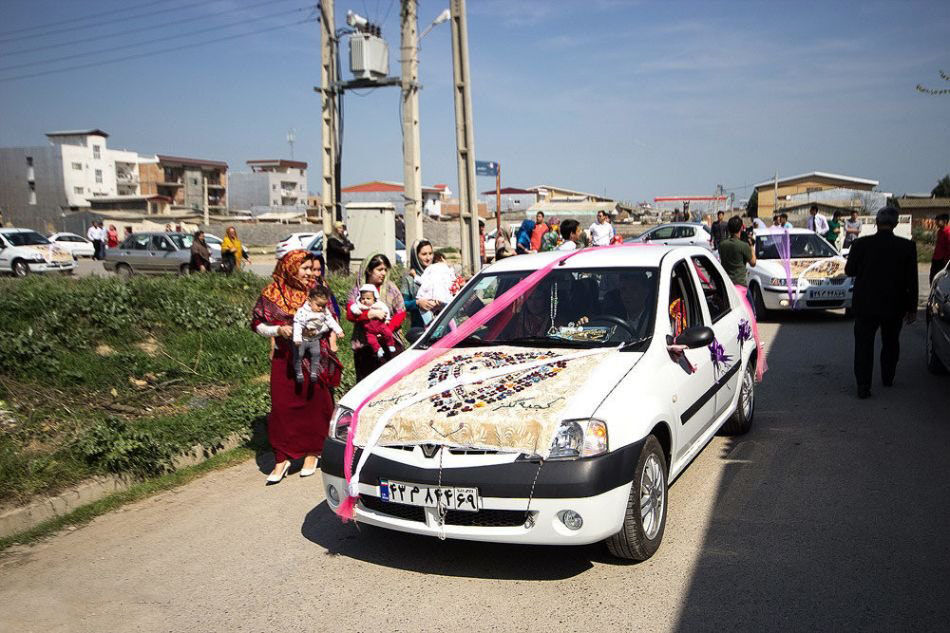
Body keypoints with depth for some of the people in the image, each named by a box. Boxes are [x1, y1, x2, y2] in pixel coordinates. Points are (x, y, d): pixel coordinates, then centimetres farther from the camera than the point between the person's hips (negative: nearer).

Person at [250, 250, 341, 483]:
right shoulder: (273, 294, -2)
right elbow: (258, 324, 0)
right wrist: (278, 330, -16)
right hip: (285, 357, -1)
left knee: (316, 403, 4)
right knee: (282, 407, -2)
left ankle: (312, 452, 21)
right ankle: (282, 459, 7)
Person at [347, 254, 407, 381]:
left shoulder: (390, 288, 6)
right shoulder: (357, 290, 5)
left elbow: (401, 312, 0)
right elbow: (350, 314, -8)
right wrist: (371, 313, -20)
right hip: (363, 345, 0)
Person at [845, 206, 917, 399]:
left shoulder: (861, 244, -12)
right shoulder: (907, 246, -8)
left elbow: (849, 271, -2)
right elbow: (912, 280, -4)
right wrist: (912, 307, 4)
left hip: (866, 305, -2)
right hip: (894, 306, 2)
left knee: (864, 345, 4)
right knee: (891, 343, 21)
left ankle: (863, 385, -2)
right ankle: (887, 378, 34)